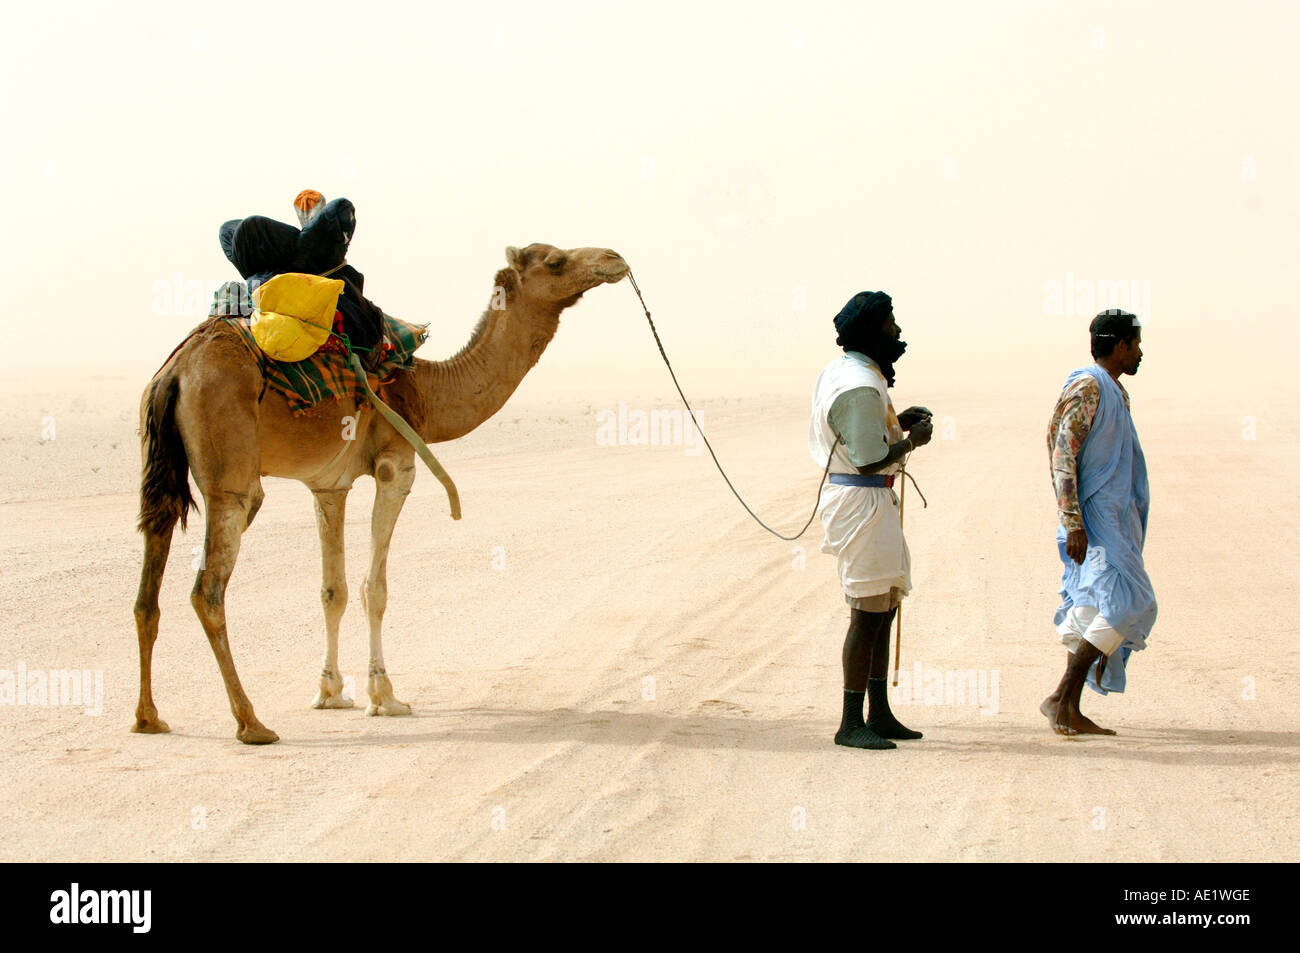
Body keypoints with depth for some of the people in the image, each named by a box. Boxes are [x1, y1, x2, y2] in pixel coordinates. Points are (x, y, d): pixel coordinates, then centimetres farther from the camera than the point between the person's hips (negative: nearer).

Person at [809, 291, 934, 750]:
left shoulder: (841, 372, 14)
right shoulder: (860, 385, -19)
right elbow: (869, 460, -23)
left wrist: (898, 423, 15)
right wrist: (912, 439, -9)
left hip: (874, 501, 11)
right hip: (863, 501, -11)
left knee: (883, 608, 15)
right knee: (868, 614, -8)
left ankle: (879, 715, 22)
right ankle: (851, 724, -3)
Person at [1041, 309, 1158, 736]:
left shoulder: (1114, 391, 18)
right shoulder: (1087, 387, -12)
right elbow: (1063, 455, -19)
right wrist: (1073, 522, -25)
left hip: (1116, 517, 10)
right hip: (1094, 517, -10)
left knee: (1094, 609, 7)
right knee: (1129, 602, -16)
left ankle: (1070, 710, 7)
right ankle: (1060, 698, -15)